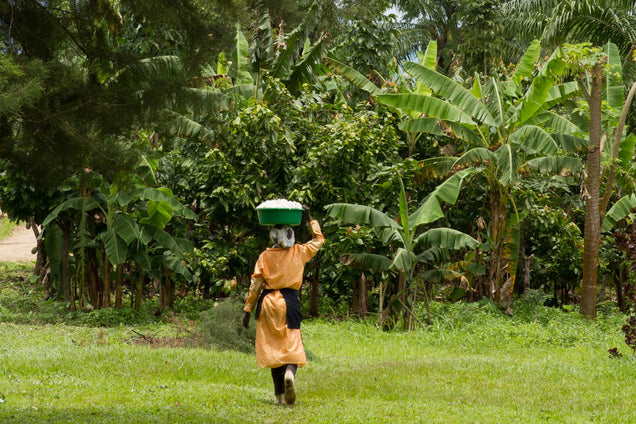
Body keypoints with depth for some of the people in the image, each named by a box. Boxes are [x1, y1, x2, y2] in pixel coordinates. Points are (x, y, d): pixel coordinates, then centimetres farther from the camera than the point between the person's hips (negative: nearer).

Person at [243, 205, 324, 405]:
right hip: (289, 302, -1)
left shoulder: (265, 256, -2)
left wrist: (248, 309, 5)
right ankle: (290, 372, -32)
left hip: (268, 301, 1)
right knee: (292, 344, 3)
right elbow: (318, 239, 18)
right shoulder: (299, 253, 0)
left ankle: (280, 395, 5)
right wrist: (309, 217, 23)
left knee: (272, 346, 7)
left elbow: (255, 284, -1)